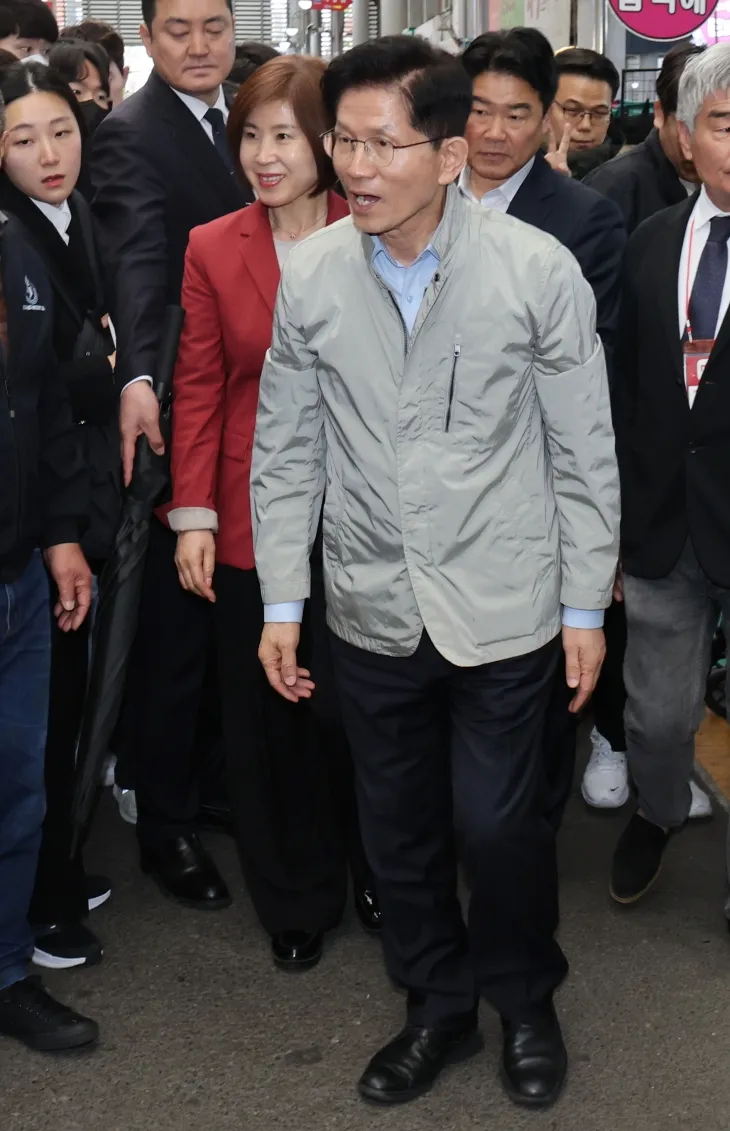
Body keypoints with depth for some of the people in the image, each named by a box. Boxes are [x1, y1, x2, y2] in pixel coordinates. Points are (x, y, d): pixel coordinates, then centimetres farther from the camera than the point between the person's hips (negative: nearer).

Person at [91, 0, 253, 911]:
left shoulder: (236, 121, 11)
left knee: (226, 622, 17)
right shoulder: (133, 135, -14)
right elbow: (137, 259, -30)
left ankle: (208, 779, 35)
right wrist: (137, 375, -46)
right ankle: (164, 826, 16)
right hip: (176, 419, -7)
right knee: (175, 628, 2)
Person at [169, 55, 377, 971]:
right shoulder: (212, 250, 1)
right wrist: (192, 515, -6)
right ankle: (297, 899, 28)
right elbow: (198, 389, 0)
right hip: (254, 520, 1)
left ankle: (376, 872, 35)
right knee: (265, 717, 9)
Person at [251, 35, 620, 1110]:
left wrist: (587, 605, -3)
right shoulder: (308, 274, -6)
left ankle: (525, 1000, 35)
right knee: (398, 827, 15)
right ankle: (438, 1003, 39)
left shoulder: (539, 270, -13)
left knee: (498, 824, 6)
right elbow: (287, 447, 3)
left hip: (502, 608, -3)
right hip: (372, 608, 3)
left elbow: (583, 449, -5)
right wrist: (282, 600, 3)